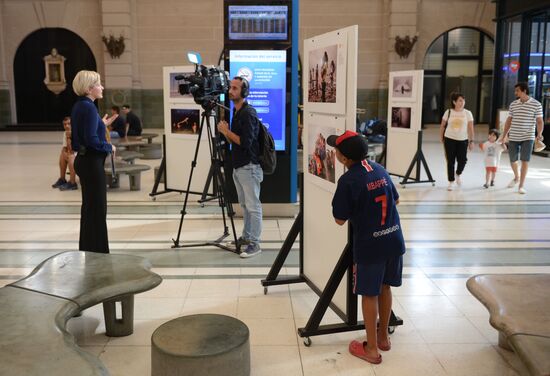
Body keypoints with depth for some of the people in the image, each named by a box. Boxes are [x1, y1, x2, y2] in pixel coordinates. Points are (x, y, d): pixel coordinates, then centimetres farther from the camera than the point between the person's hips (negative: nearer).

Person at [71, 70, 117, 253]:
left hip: (84, 160, 10)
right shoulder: (89, 107, -17)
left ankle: (87, 248, 26)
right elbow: (91, 139, -24)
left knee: (90, 206, 16)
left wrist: (103, 124, 15)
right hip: (92, 162, -10)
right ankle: (97, 250, 6)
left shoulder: (80, 106, 12)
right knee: (97, 207, -2)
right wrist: (109, 147, -10)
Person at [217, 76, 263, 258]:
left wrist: (227, 131, -14)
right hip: (238, 167, 10)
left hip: (249, 167, -10)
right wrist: (224, 132, 0)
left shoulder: (248, 113, -15)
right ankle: (246, 236, 26)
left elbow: (245, 142, -23)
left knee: (253, 206, -4)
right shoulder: (236, 112, 14)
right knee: (244, 205, 16)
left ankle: (254, 243, 1)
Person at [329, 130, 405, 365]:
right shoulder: (379, 169, 4)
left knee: (369, 294, 7)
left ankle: (371, 348, 18)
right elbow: (395, 200, 17)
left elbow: (340, 220, -10)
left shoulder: (348, 180, -16)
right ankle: (383, 337, 35)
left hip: (370, 245, -6)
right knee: (384, 287, 20)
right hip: (394, 239, 6)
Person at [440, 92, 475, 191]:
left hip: (463, 140, 1)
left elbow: (470, 128, -1)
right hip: (450, 139, 0)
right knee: (450, 161, 0)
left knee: (462, 160, -6)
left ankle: (458, 174, 27)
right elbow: (443, 125, 7)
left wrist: (471, 141, -6)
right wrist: (441, 138, 5)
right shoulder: (448, 112, -1)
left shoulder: (467, 113, -1)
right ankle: (451, 182, 12)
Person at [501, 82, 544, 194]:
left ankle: (521, 185, 2)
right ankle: (516, 177, 37)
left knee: (525, 161, -6)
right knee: (512, 160, 9)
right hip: (513, 137, 4)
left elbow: (539, 121, -4)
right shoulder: (513, 104, 6)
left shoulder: (536, 104, -4)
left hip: (527, 138, -3)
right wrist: (504, 136, 11)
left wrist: (539, 134, -19)